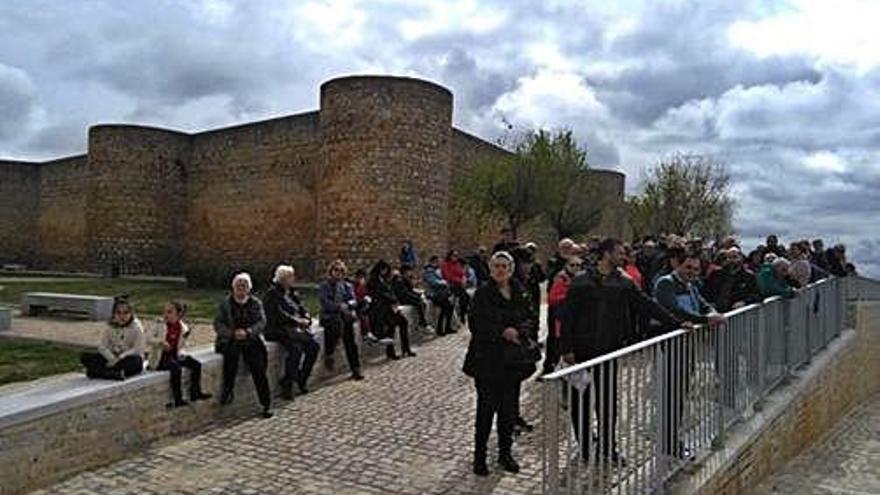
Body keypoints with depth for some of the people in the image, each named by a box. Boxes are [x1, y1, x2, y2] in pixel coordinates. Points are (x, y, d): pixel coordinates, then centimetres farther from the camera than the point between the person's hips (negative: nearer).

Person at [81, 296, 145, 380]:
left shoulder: (136, 327, -9)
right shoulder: (110, 327, 2)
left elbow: (138, 349, -14)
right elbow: (102, 346, -3)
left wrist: (120, 358, -24)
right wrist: (113, 358, -20)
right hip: (112, 358, 4)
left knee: (135, 361, -40)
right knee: (84, 357, -14)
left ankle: (98, 371, -35)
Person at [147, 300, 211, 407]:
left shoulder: (183, 328, 2)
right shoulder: (160, 324, -5)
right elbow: (148, 339, -8)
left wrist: (182, 353, -8)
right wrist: (160, 342, -24)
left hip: (175, 355, 5)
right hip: (161, 357, -4)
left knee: (197, 364, -12)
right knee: (176, 368, -32)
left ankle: (195, 393, 2)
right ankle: (177, 400, -25)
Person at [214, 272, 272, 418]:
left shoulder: (256, 303, 11)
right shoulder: (225, 304, 10)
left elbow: (262, 322, 2)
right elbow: (218, 324, 2)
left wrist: (247, 332, -16)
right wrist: (233, 333, -15)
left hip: (251, 339, 0)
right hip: (230, 340, 0)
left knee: (258, 365, -20)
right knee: (231, 352, -34)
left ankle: (266, 404, -14)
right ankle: (227, 390, -21)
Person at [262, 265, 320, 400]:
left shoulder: (292, 293, 19)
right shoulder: (272, 294, -4)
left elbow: (302, 309, 16)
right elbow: (279, 316, -13)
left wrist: (306, 320, -4)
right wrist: (298, 321, -13)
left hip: (296, 329, 7)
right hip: (279, 330, -7)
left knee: (314, 346, -15)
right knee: (296, 348, -32)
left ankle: (302, 379, 0)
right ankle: (286, 385, -21)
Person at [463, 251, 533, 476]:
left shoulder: (520, 293, 6)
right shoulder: (483, 293, -6)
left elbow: (529, 320, 8)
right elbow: (476, 325, -10)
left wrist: (518, 330, -13)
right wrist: (502, 332, -18)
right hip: (487, 360, -4)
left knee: (509, 407, 10)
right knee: (486, 407, 1)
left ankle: (505, 453, 26)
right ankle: (479, 456, 15)